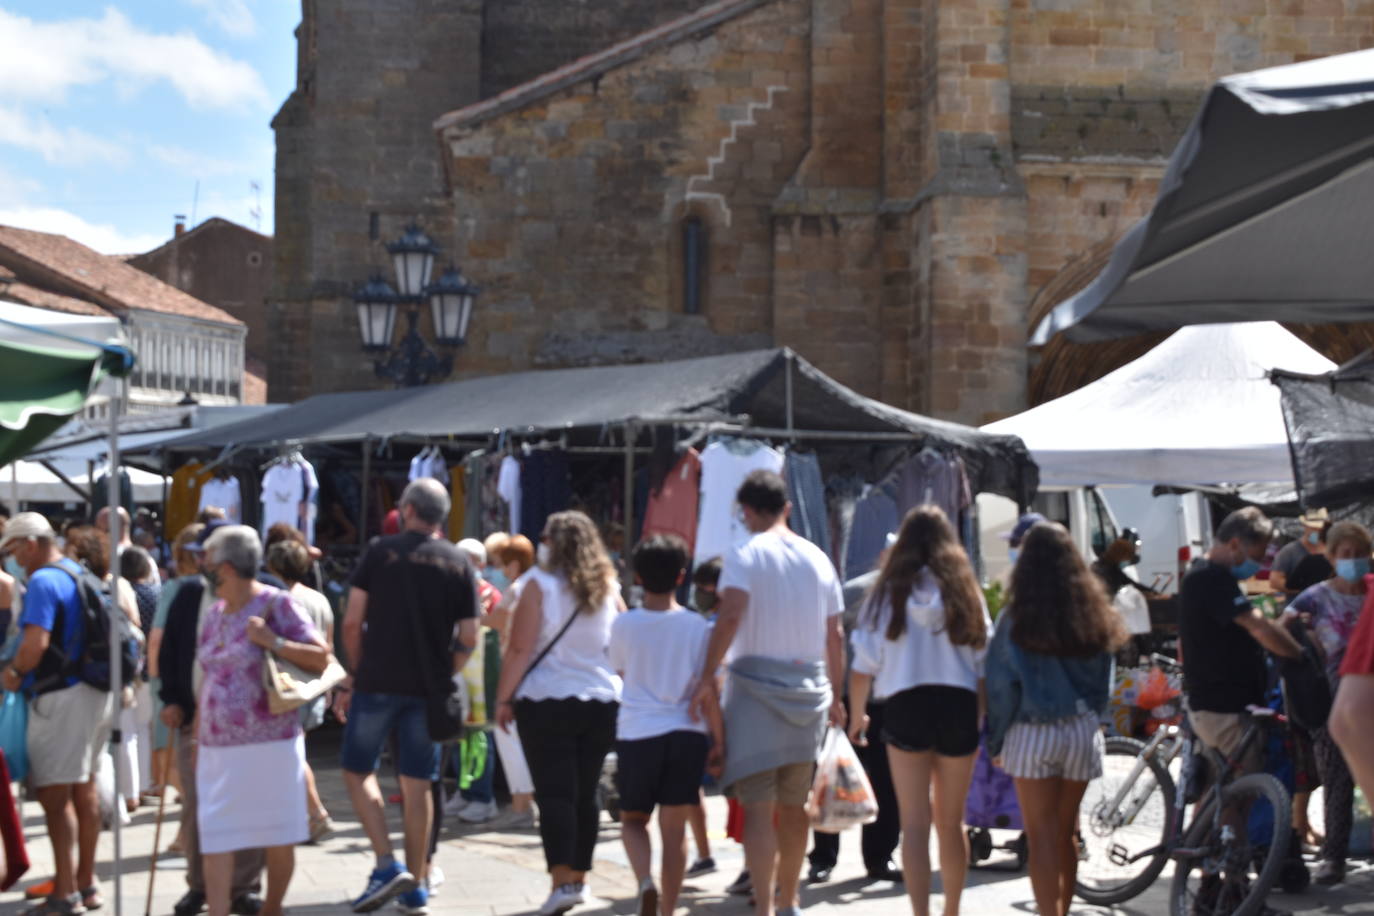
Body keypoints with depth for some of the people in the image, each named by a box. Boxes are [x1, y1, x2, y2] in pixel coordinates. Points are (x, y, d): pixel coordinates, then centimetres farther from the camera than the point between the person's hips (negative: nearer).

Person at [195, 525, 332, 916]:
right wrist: (197, 737, 19)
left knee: (279, 837, 5)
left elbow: (322, 658, -9)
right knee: (214, 838, -2)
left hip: (270, 743, -6)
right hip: (217, 748, 6)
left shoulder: (276, 605, -6)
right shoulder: (214, 614, 14)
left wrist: (273, 642, -19)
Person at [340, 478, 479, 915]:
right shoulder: (458, 564, 5)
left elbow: (352, 622, -3)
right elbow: (468, 640, 2)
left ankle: (387, 864, -5)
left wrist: (358, 672, 10)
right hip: (428, 691, 2)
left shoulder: (380, 551, 0)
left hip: (378, 682, -2)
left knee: (357, 770, 10)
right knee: (417, 784, 8)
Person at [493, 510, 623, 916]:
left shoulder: (540, 584, -6)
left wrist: (503, 699, -5)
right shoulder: (608, 589, 8)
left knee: (554, 794, -5)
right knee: (585, 793, 13)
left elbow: (520, 649, -10)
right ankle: (579, 878, 21)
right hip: (602, 701, 4)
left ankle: (562, 881, -15)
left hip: (545, 701, -4)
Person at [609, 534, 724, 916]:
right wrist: (718, 740, 5)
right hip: (686, 732, 0)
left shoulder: (623, 625, -2)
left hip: (637, 732, 0)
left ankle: (645, 883, -11)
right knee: (674, 827, 7)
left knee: (633, 819, 15)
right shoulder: (696, 626, -4)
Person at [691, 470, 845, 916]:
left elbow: (730, 615, -20)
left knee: (758, 807, -7)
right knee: (794, 806, 16)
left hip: (757, 683, -5)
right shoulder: (818, 558, 10)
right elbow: (835, 635, 11)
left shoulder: (746, 554, -6)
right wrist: (834, 696, 20)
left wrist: (708, 677, -16)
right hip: (810, 688, 5)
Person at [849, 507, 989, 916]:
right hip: (959, 706, 2)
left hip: (906, 707, -2)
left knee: (915, 822, 0)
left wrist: (856, 717, 14)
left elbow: (863, 667, 1)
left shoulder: (890, 591, 3)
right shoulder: (965, 591, 7)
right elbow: (984, 667, 4)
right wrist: (980, 722, 11)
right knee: (951, 822, 16)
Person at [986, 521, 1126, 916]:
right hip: (1083, 731, 4)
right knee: (1066, 834, 16)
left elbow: (1001, 686, -6)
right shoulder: (1094, 615, 2)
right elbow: (1104, 680, 9)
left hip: (1033, 733, -4)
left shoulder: (1017, 619, -9)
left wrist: (996, 742, 3)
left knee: (1042, 839, -2)